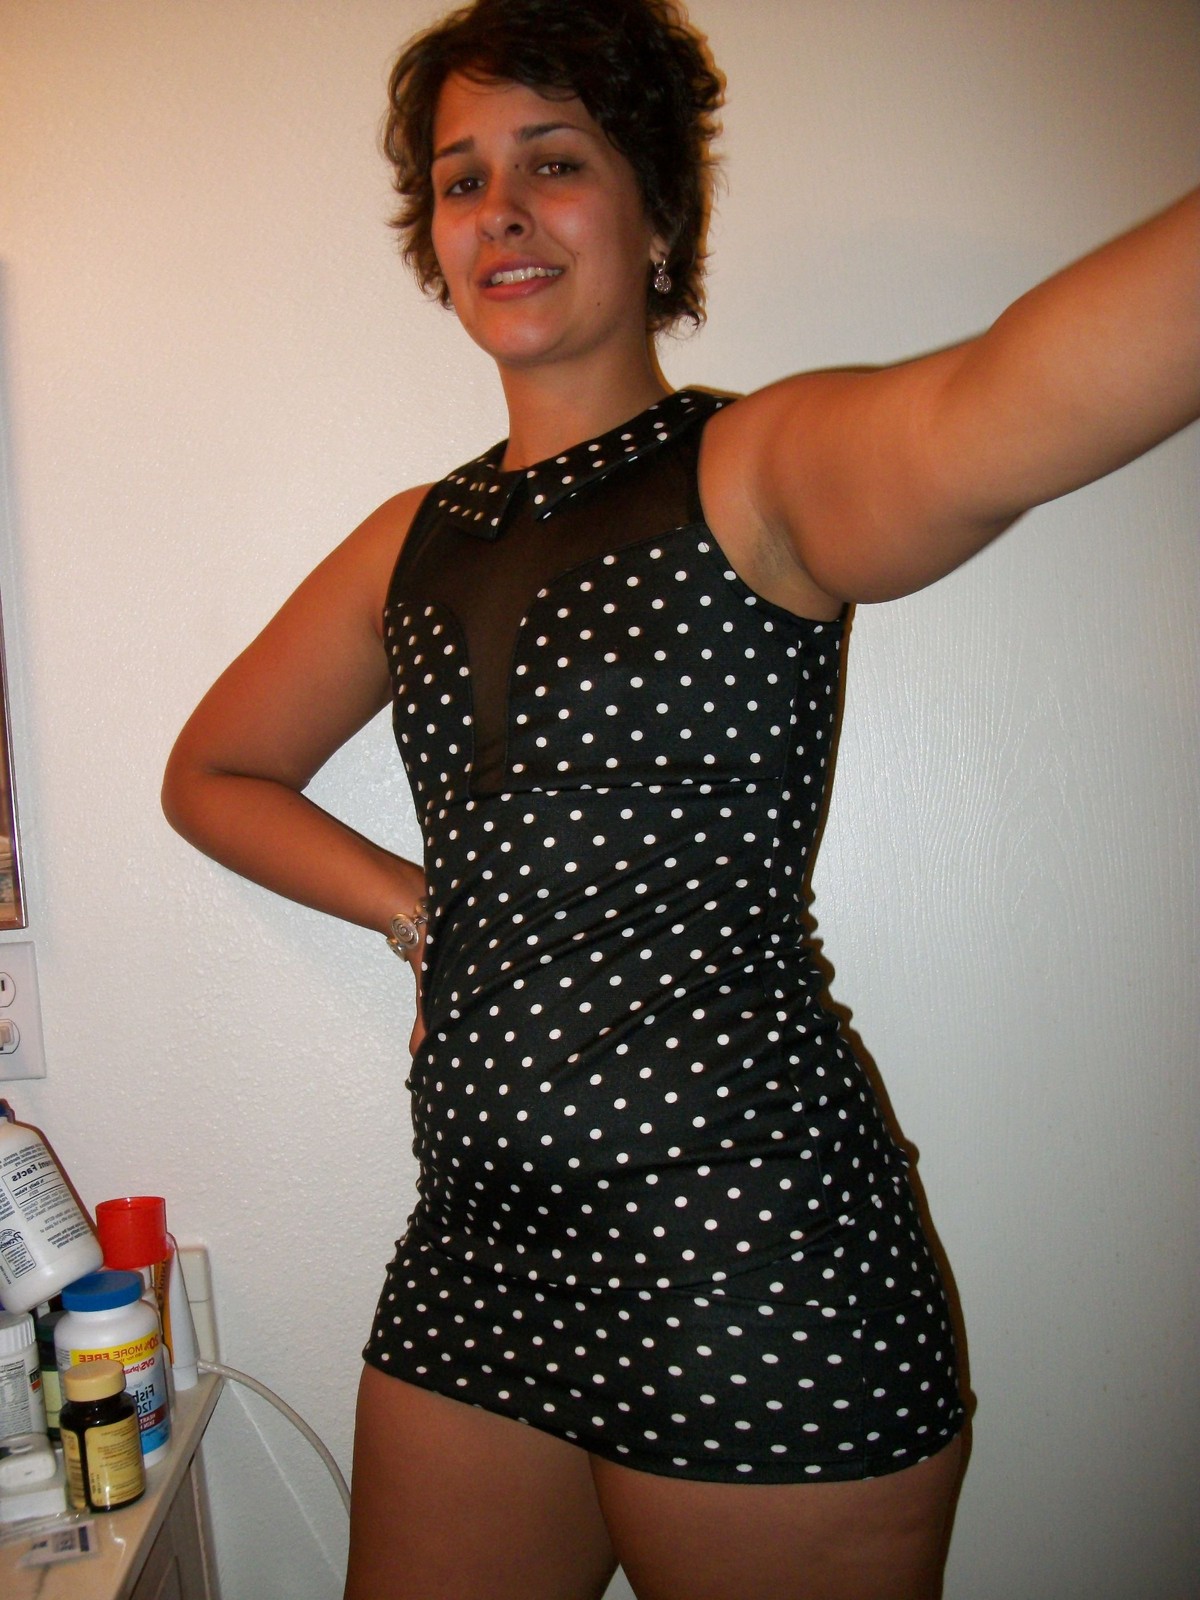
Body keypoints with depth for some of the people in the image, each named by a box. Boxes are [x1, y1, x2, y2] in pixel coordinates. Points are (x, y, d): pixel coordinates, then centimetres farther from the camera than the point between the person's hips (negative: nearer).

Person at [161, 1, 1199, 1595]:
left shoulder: (757, 473, -7)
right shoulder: (412, 543, 10)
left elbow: (991, 416, -31)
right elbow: (213, 772, 21)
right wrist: (407, 901, 4)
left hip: (752, 1267, -5)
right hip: (474, 1257, 6)